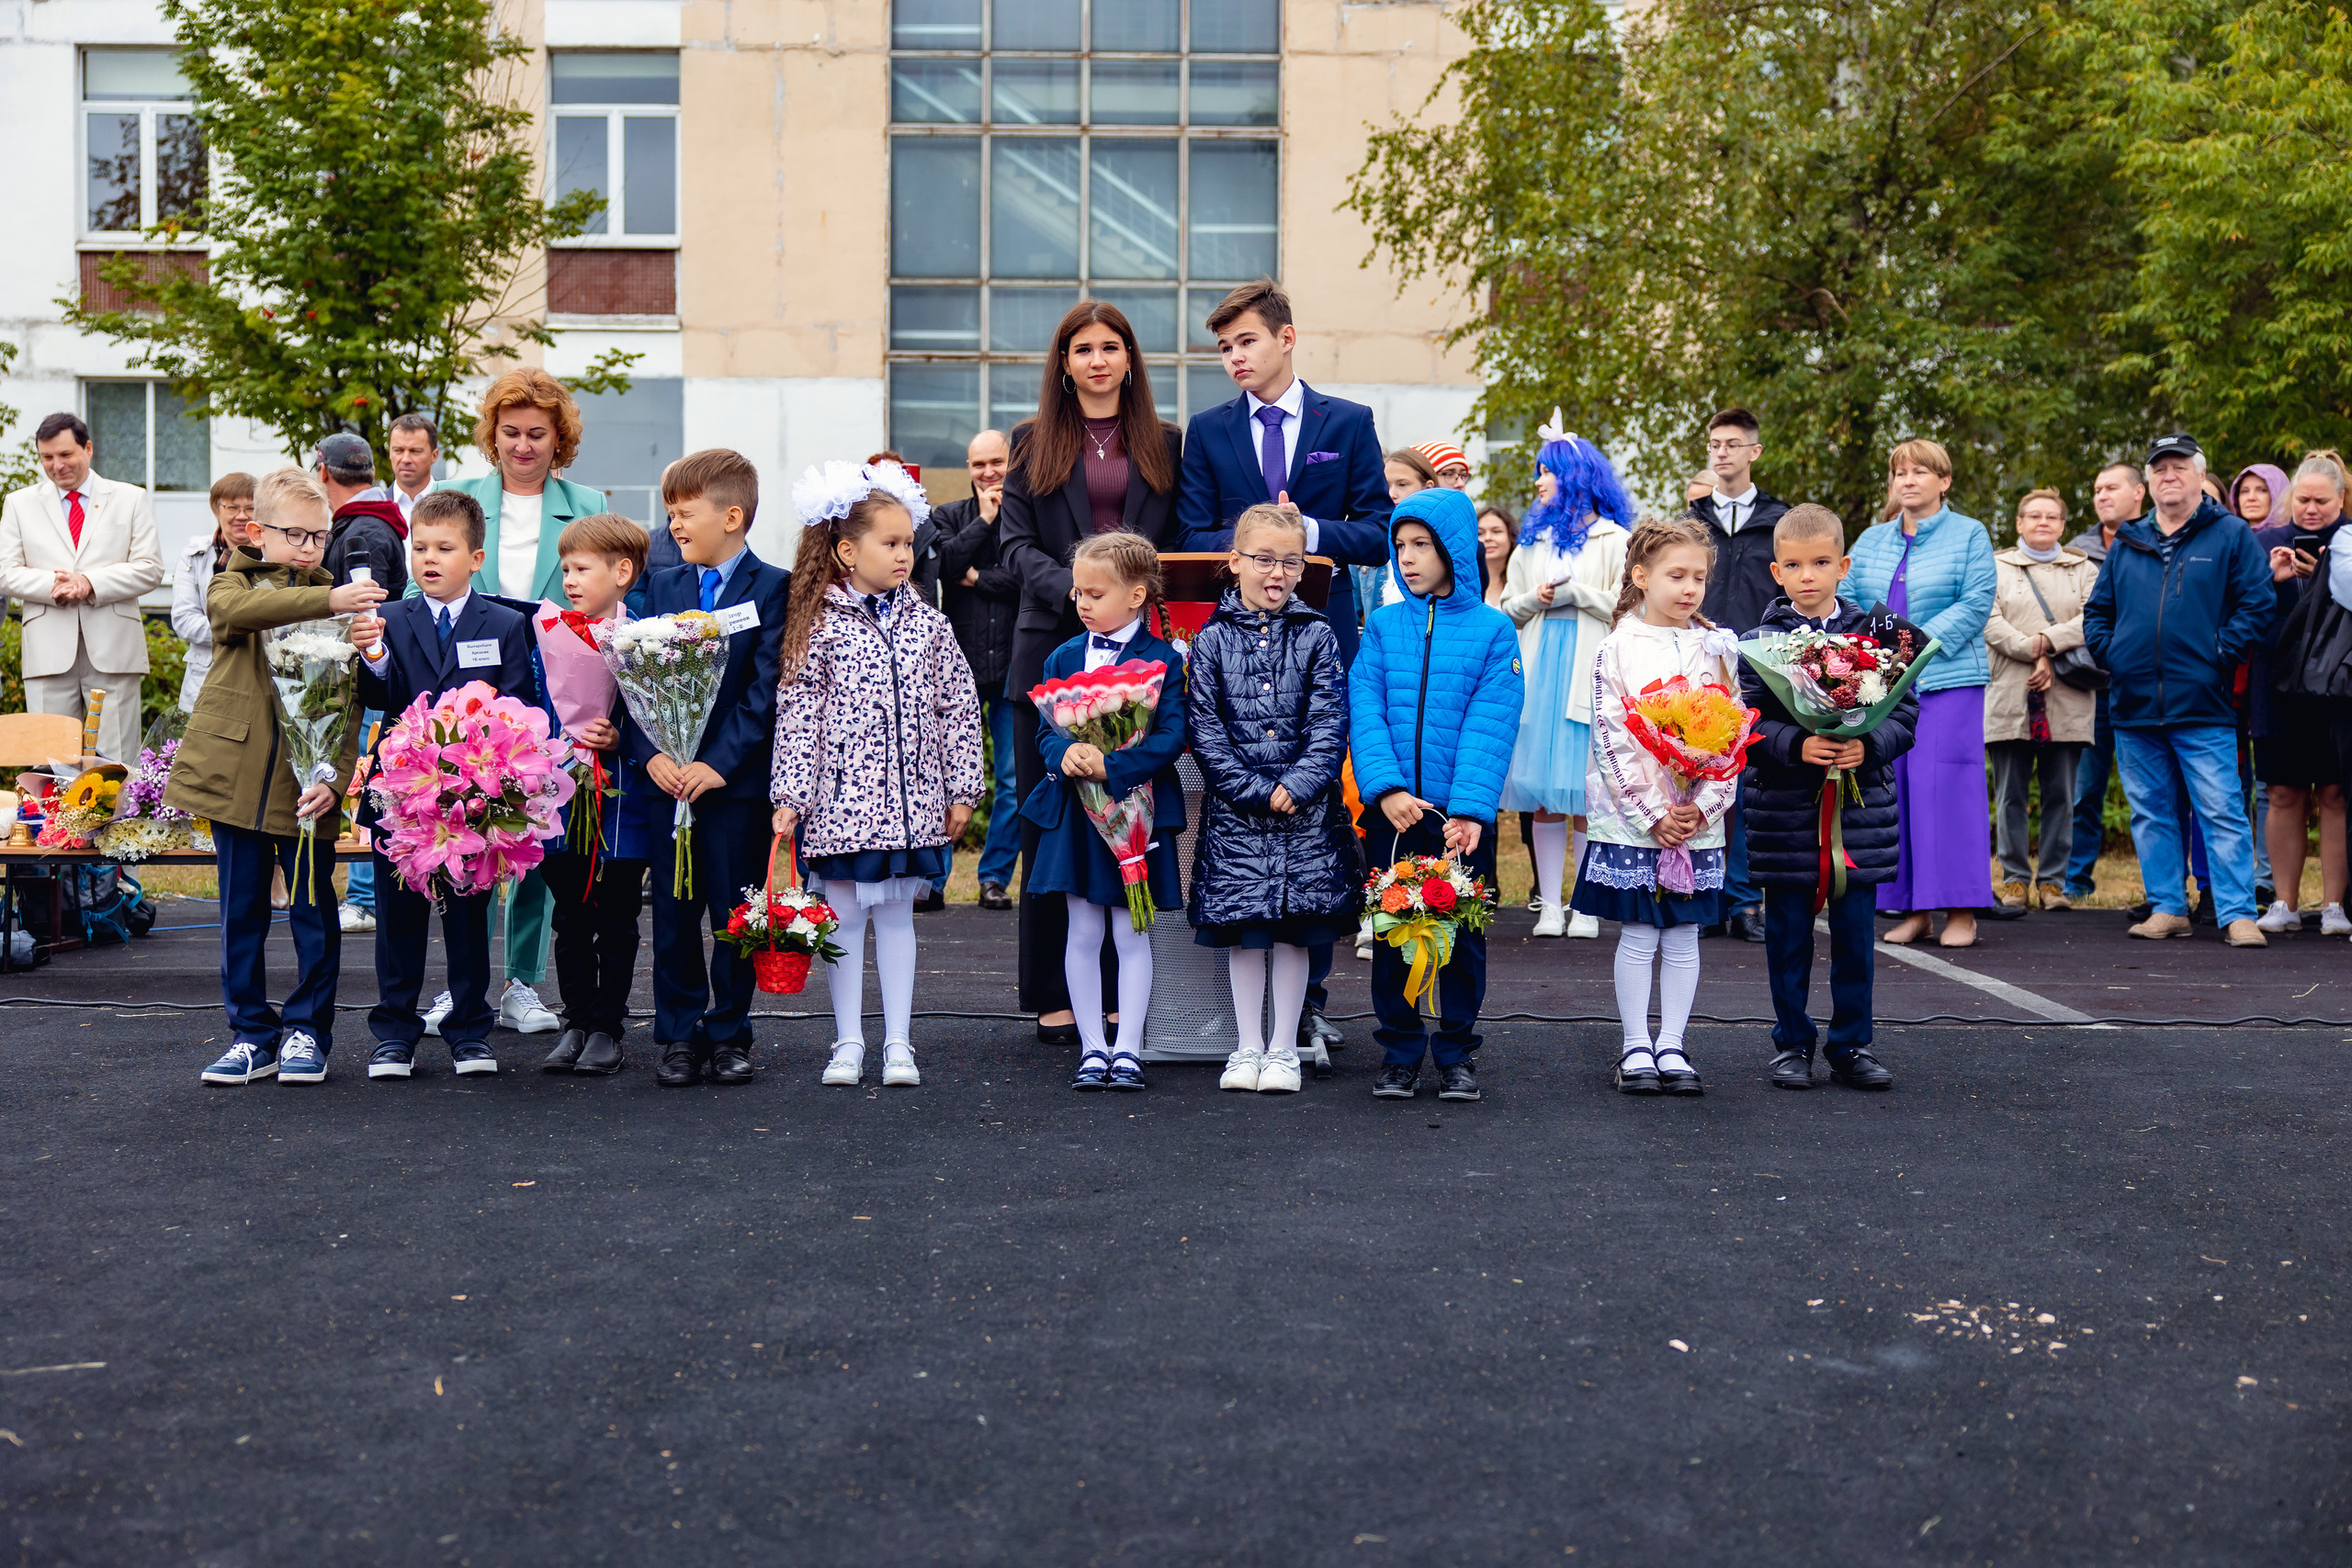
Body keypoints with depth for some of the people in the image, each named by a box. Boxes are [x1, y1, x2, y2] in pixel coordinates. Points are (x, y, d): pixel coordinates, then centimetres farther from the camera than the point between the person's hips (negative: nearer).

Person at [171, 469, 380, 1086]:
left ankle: (307, 1030, 18)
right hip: (237, 774, 1)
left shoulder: (339, 605, 6)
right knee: (242, 913, 8)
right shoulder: (233, 582, 6)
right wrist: (324, 600, -33)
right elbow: (235, 608, -21)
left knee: (314, 913, 3)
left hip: (306, 784, 0)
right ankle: (251, 1034, 18)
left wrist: (335, 777, -14)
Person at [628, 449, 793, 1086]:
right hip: (667, 777, 4)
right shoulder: (662, 588, 12)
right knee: (673, 916, 6)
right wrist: (649, 753, -8)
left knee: (734, 915, 3)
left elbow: (767, 688, -9)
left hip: (736, 779, -4)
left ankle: (729, 1035, 16)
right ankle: (680, 1035, 16)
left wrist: (720, 762, -15)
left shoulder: (772, 589, -2)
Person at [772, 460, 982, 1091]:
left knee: (897, 914, 9)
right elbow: (797, 714, -5)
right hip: (842, 797, -2)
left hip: (912, 801, 2)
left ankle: (898, 1043, 15)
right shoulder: (819, 627, -4)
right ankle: (849, 1042, 16)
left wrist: (962, 790, 5)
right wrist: (790, 796, -9)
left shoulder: (928, 624, 5)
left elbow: (958, 707, 7)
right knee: (845, 916, 5)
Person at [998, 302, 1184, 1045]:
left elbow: (1183, 543, 12)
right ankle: (1054, 995, 6)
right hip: (1054, 649, -1)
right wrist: (1073, 591, -16)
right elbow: (1016, 542, 1)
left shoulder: (1165, 444, 13)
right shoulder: (1033, 442, 10)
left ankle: (1132, 985, 10)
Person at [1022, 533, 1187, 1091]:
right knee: (1083, 933, 7)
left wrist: (1112, 766, -23)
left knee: (1132, 934, 3)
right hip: (1075, 809, 3)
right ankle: (1092, 1048, 15)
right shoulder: (1064, 657, 7)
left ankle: (1128, 1049, 11)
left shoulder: (1163, 659, -5)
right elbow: (1046, 727, 4)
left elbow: (1172, 736, -12)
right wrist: (1066, 752, -18)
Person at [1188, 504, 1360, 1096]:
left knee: (1293, 929, 3)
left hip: (1305, 807, 0)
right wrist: (1255, 790, -10)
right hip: (1234, 809, 0)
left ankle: (1283, 1047, 14)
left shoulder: (1317, 636, 4)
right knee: (1242, 927, 4)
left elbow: (1329, 722, -2)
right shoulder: (1212, 639, 2)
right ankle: (1248, 1046, 15)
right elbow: (1205, 727, -2)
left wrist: (1297, 785, -14)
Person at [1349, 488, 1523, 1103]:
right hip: (1393, 808, 2)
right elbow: (1365, 710, -3)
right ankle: (1400, 1053, 20)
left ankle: (1456, 1053, 20)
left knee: (1462, 934, 7)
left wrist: (1469, 808, -18)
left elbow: (1490, 725, -7)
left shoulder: (1493, 630, 0)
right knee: (1392, 933, 7)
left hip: (1463, 815, -1)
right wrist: (1386, 787, -17)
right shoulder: (1383, 626, 6)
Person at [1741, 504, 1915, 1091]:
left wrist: (1868, 746, -16)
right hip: (1784, 807, -1)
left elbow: (1903, 712, 3)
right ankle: (1792, 1044, 19)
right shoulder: (1761, 643, -1)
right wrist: (1797, 745, -22)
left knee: (1855, 930, 6)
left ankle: (1852, 1044, 19)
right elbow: (1748, 722, -6)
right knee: (1788, 932, 6)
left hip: (1861, 808, 1)